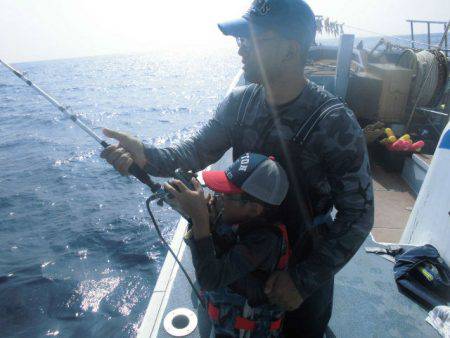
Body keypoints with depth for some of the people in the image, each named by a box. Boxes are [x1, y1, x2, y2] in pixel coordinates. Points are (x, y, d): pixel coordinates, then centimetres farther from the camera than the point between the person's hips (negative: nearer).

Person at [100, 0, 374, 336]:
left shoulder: (334, 123, -25)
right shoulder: (240, 101, -10)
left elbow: (358, 215, -20)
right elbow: (195, 151, -8)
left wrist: (305, 280, -23)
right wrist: (145, 155, -27)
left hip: (305, 265, -4)